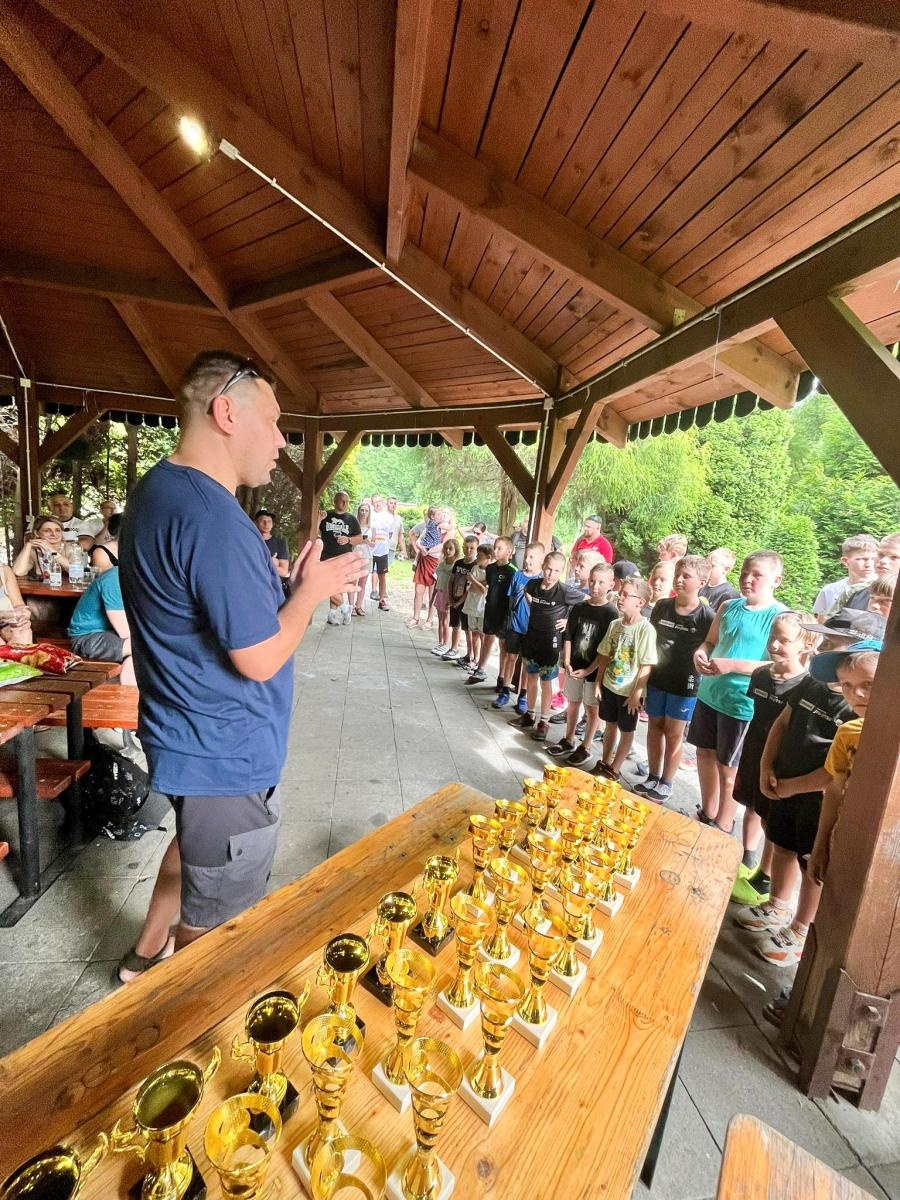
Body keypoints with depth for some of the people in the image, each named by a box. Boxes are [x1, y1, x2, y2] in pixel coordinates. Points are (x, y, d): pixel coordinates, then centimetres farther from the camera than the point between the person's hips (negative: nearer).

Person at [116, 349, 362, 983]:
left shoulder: (156, 491, 6)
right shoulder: (213, 516, -28)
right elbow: (260, 659, -25)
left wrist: (290, 585, 5)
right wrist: (310, 591, -11)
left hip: (188, 737, 11)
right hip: (225, 756, -10)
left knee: (192, 845, 35)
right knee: (215, 921, 15)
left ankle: (147, 954, 56)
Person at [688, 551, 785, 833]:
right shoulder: (729, 606, 4)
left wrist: (732, 665, -26)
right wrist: (700, 653, -8)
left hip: (743, 703, -6)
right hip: (709, 693, 6)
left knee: (728, 767, 8)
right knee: (705, 754, 18)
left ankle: (722, 829, 29)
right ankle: (707, 815, 38)